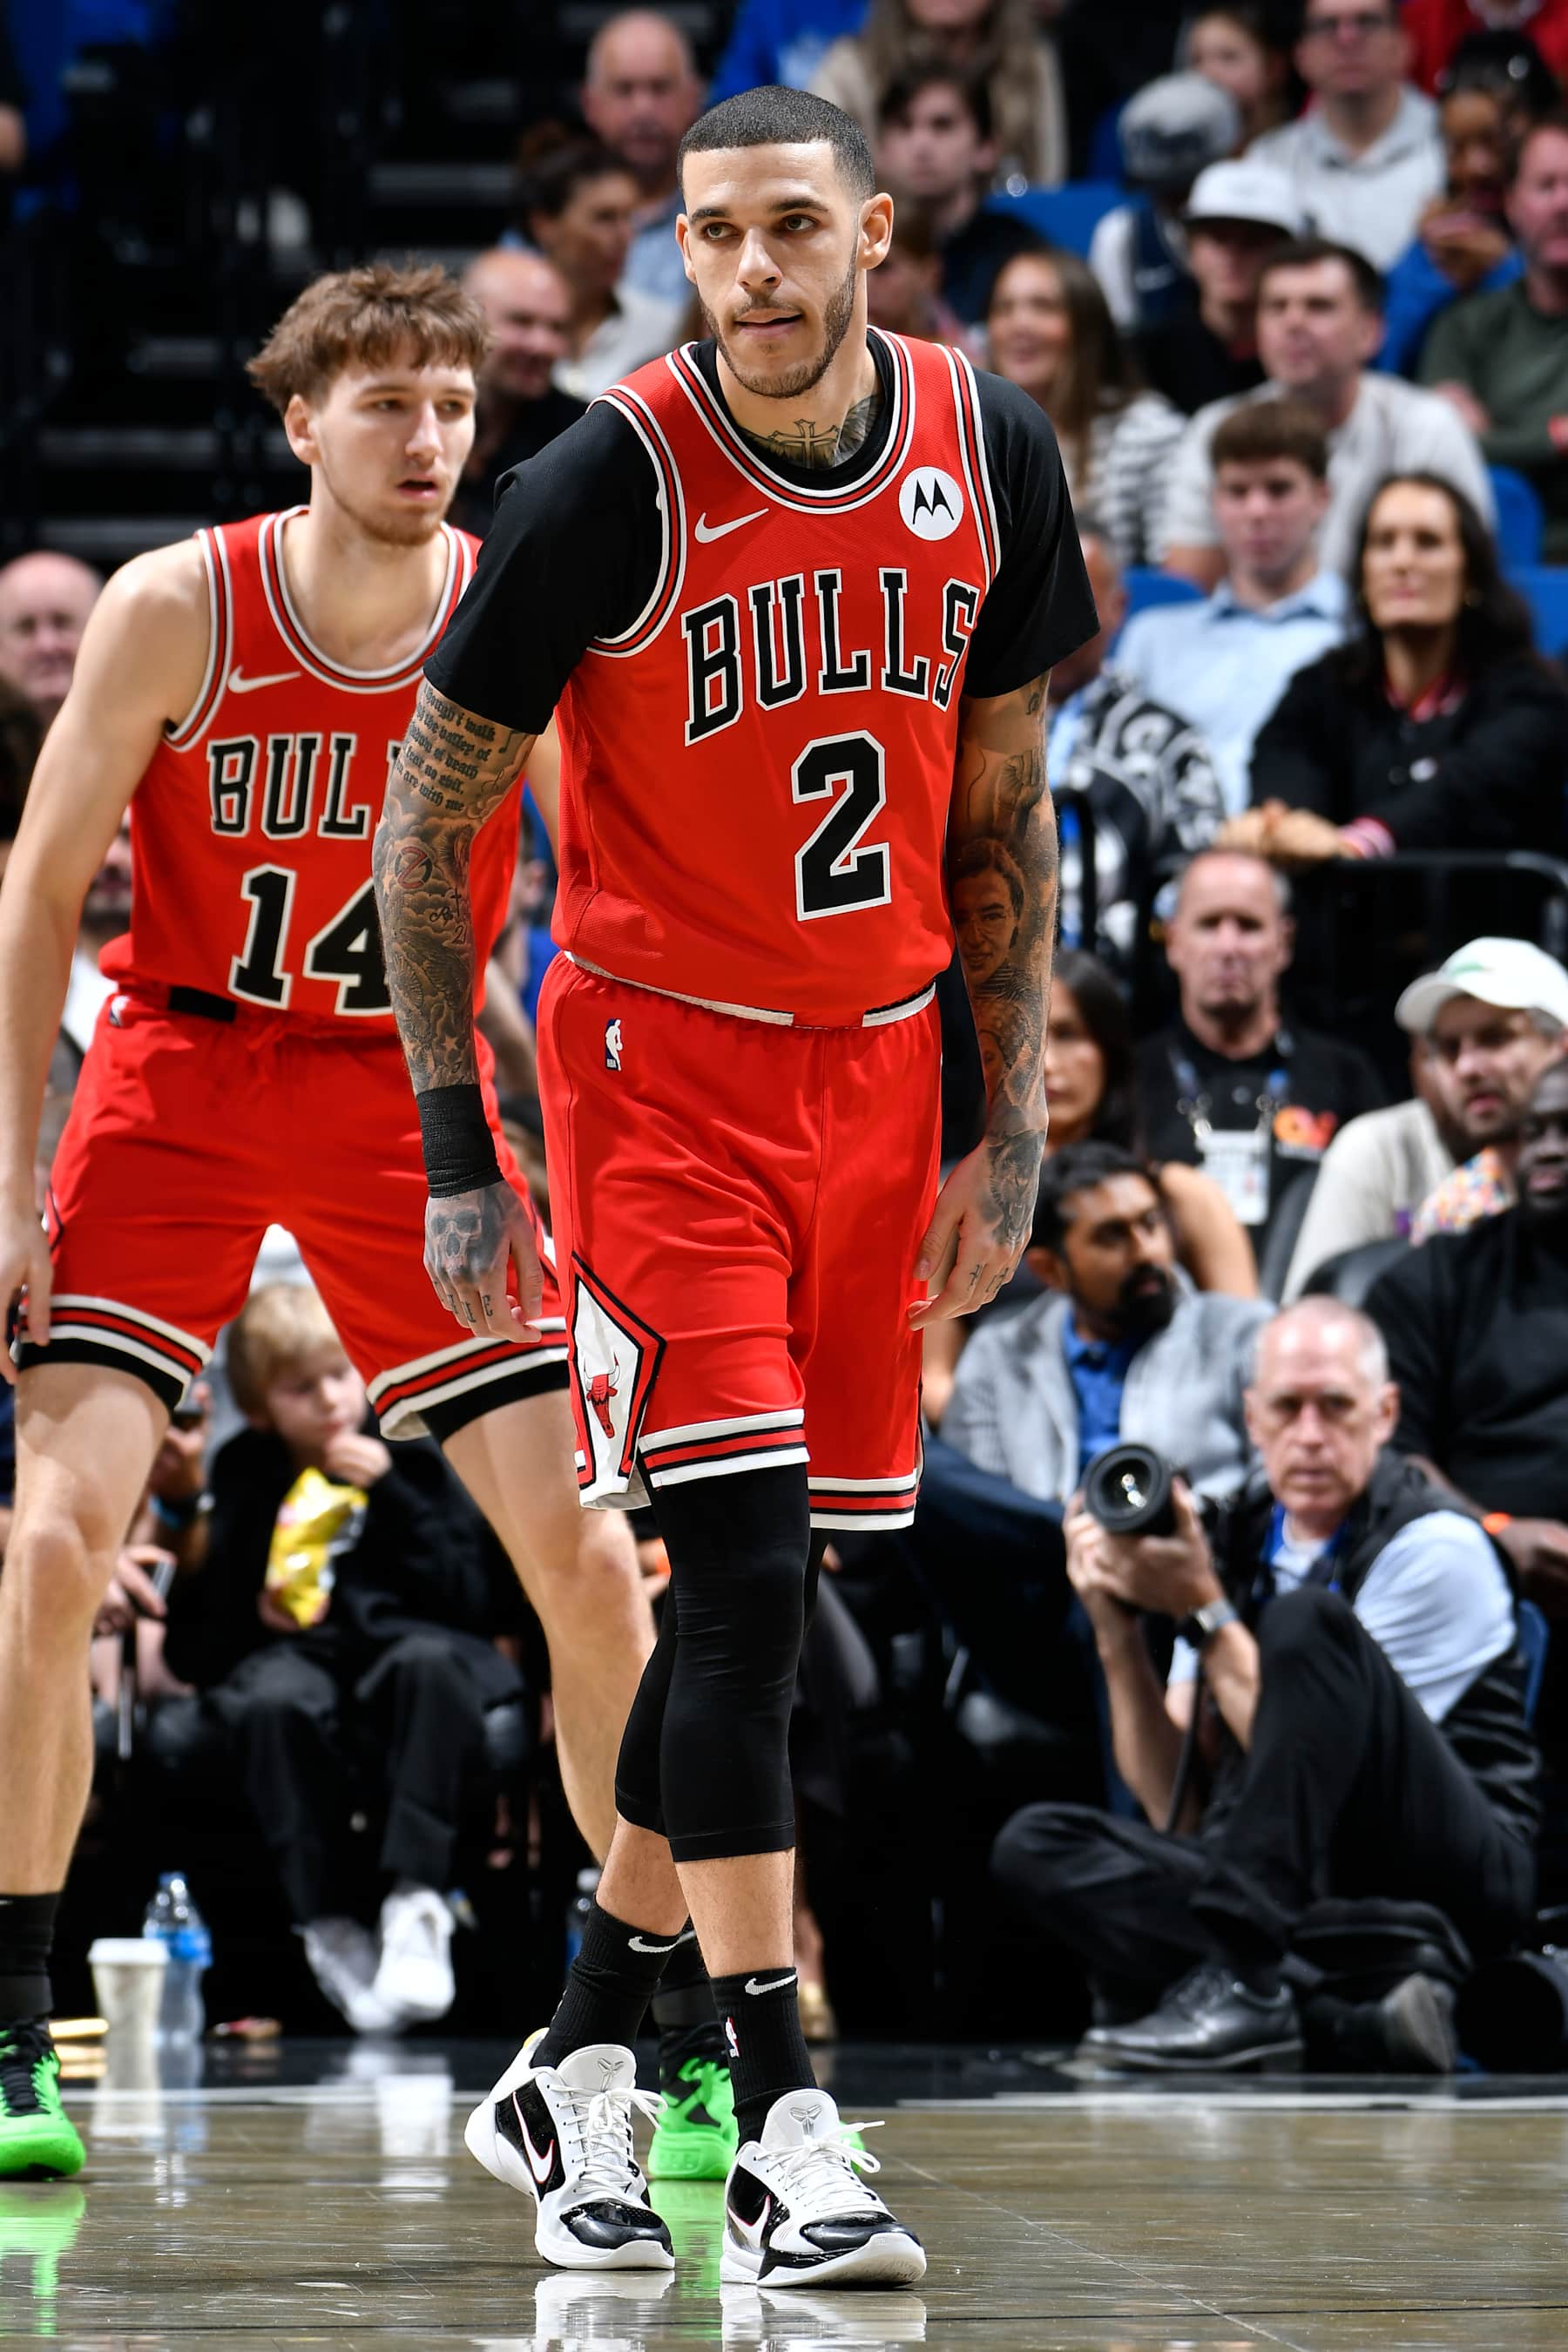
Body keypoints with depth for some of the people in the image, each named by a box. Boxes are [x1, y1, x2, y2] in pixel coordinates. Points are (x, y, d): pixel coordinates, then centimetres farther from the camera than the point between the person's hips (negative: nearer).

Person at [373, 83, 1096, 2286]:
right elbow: (428, 828, -6)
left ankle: (577, 2075, 23)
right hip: (661, 1055, -5)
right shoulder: (612, 482, -16)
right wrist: (458, 1152, -10)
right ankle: (783, 2136, -12)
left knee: (761, 1589, 9)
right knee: (744, 1570, -14)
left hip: (874, 1061, 5)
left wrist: (1012, 1125, 7)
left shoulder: (991, 453, -2)